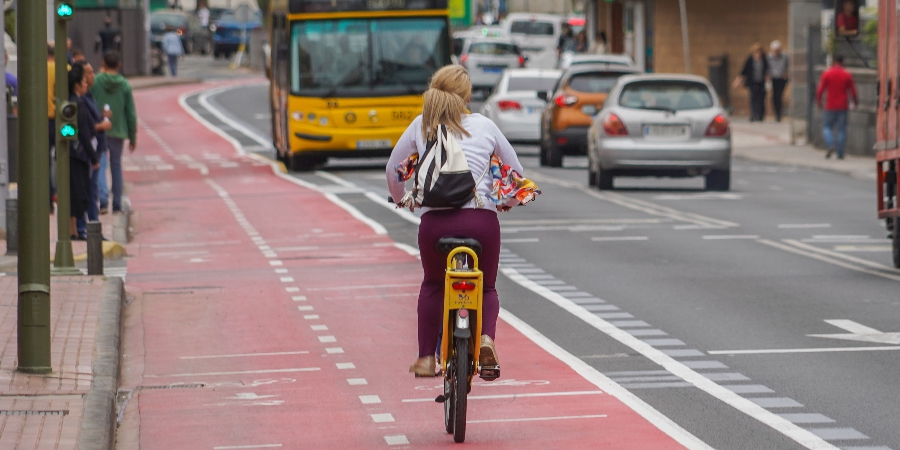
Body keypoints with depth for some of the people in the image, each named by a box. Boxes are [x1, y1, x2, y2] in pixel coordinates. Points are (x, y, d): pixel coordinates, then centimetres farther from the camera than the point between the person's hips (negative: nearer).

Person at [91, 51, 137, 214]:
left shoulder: (95, 82, -6)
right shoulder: (125, 85, 0)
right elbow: (131, 113, 2)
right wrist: (133, 136, 11)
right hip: (118, 132, 2)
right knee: (116, 166, 12)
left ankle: (102, 200, -12)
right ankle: (117, 204, 12)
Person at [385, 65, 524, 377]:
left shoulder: (422, 125, 13)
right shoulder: (484, 126, 14)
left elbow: (393, 171, 22)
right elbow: (515, 171, 24)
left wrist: (404, 202, 41)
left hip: (435, 219, 0)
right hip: (482, 219, 0)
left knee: (433, 285, 27)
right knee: (486, 287, 21)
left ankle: (426, 359, 22)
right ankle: (487, 337, -8)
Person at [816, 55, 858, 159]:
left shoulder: (827, 74, -4)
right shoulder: (847, 75, 0)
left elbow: (820, 90, -5)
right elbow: (852, 91, 6)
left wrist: (818, 101, 10)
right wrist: (855, 101, 23)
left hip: (830, 107, -1)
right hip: (843, 107, 1)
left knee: (826, 127, 8)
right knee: (841, 129, 4)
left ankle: (830, 145, -18)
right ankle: (840, 153, 1)